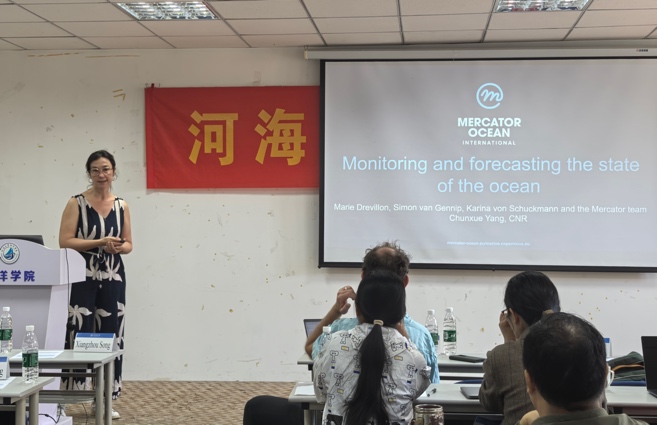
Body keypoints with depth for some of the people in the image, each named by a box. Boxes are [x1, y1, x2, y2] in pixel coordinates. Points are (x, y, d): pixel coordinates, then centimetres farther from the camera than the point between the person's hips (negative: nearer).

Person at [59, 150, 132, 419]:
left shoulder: (122, 206, 8)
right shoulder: (76, 203, -3)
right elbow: (64, 241, -10)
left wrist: (120, 247, -10)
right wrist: (99, 243, -18)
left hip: (113, 278, 4)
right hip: (82, 278, -4)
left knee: (111, 337, 7)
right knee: (78, 336, -7)